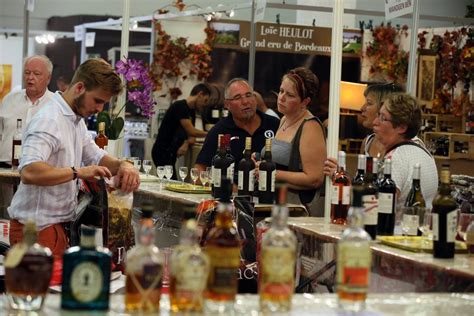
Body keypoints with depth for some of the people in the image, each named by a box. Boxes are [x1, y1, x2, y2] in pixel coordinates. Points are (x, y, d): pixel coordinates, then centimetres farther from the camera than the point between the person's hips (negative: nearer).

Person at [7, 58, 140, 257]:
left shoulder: (76, 119, 12)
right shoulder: (48, 120, -20)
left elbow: (95, 157, 20)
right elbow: (29, 172, -34)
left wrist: (121, 165, -2)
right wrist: (77, 172, -37)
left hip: (58, 224, 9)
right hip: (37, 228, -9)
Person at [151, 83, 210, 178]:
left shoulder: (192, 112, 14)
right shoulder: (180, 106, -13)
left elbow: (190, 133, 12)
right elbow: (191, 131, -18)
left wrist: (186, 144, -10)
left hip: (171, 152, 9)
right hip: (162, 152, -9)